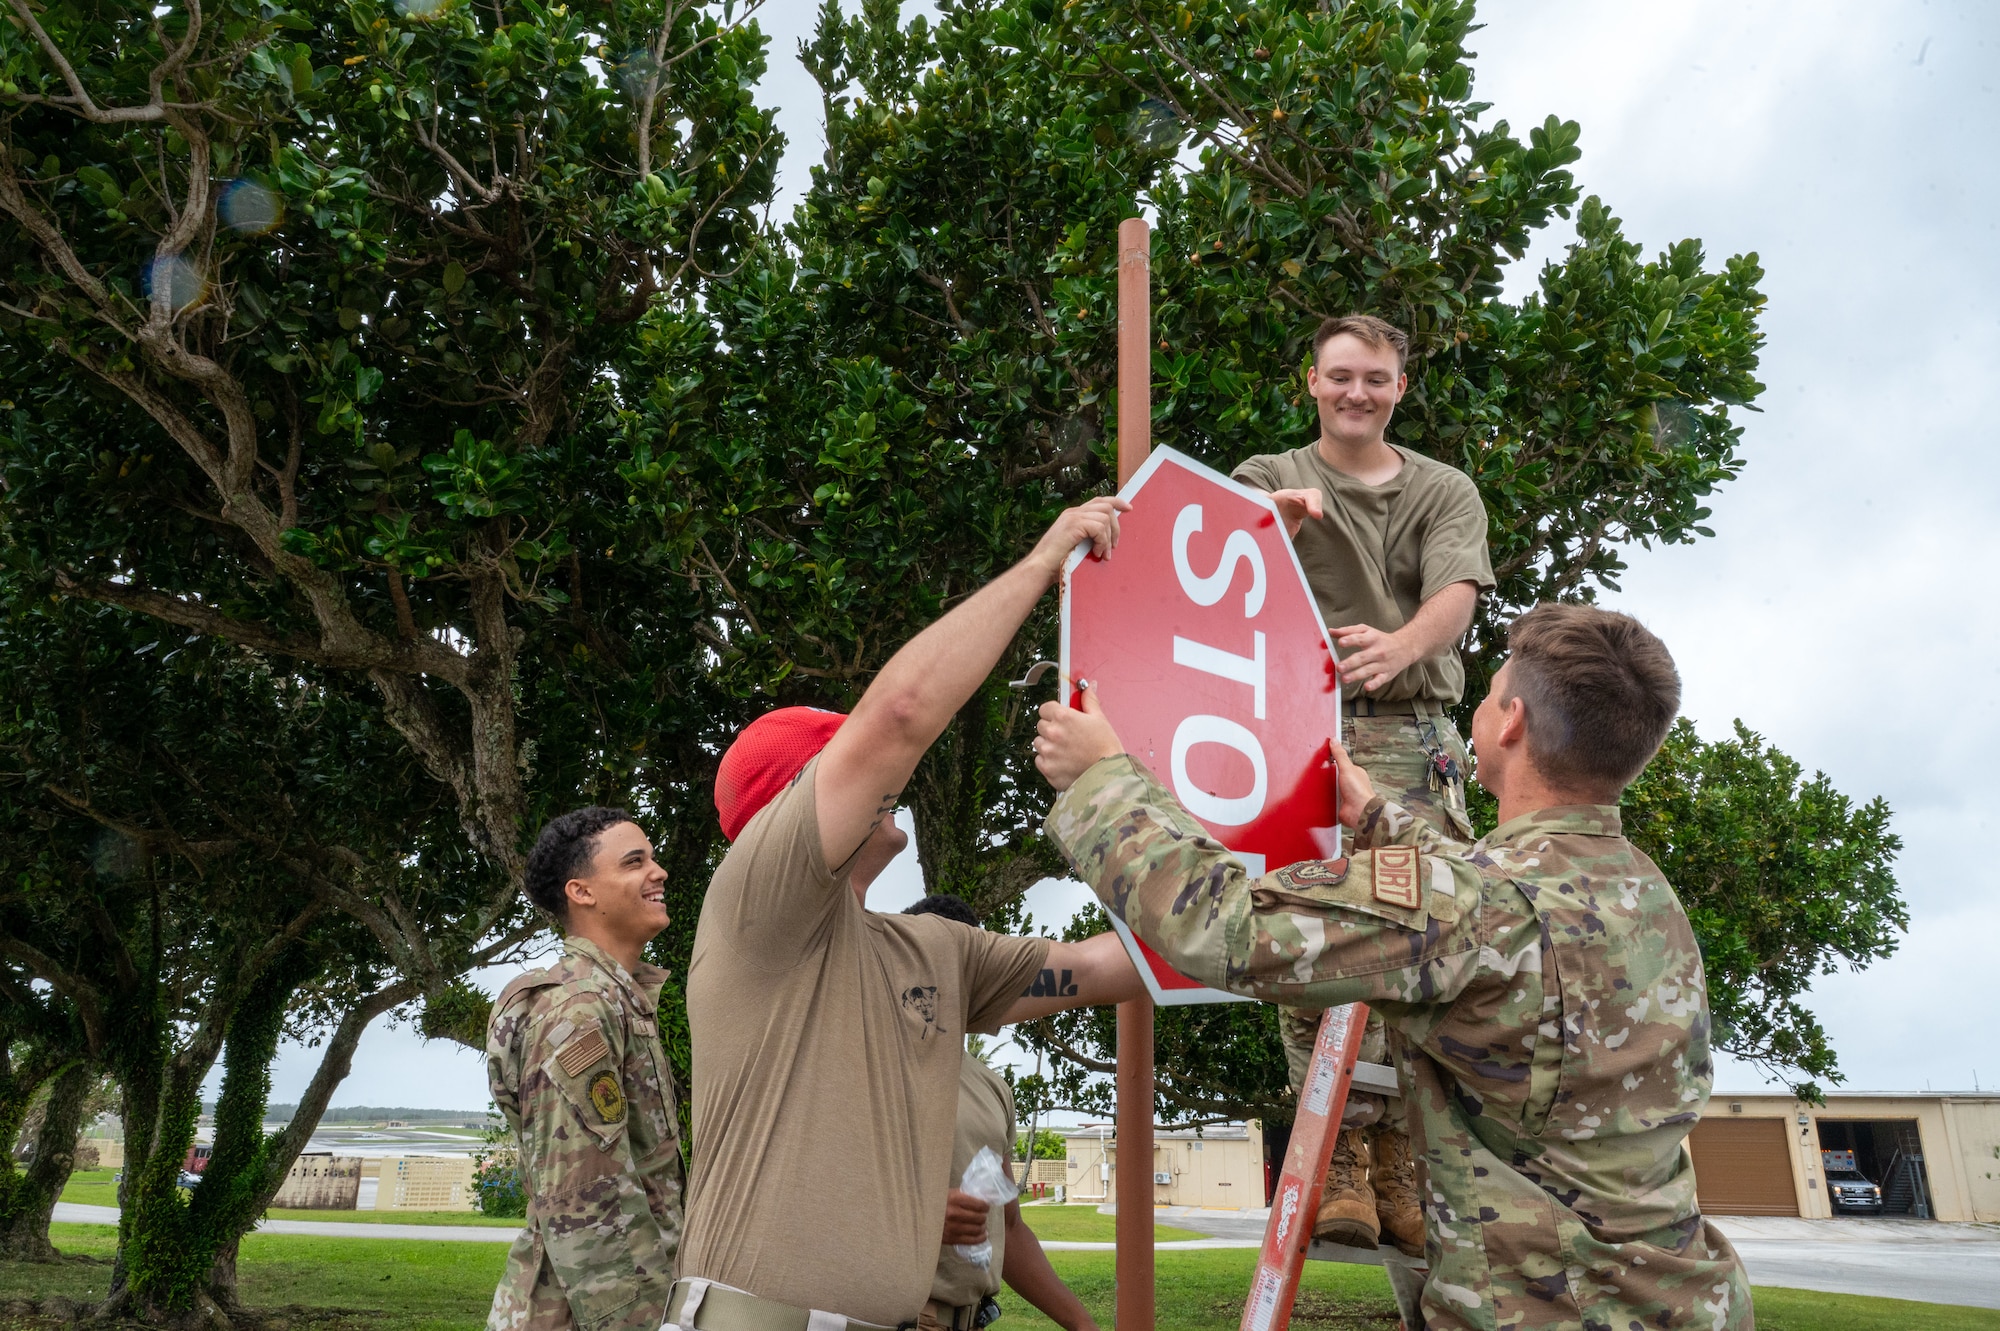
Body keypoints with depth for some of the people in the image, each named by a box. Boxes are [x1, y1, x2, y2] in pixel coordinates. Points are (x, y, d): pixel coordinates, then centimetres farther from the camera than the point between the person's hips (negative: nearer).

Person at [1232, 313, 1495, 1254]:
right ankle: (1343, 1154, -10)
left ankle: (1396, 1165, 1)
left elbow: (1457, 592, -1)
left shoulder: (1446, 492, 18)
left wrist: (1400, 645, -25)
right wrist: (1275, 524, -26)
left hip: (1413, 733, 2)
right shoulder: (1268, 481, 16)